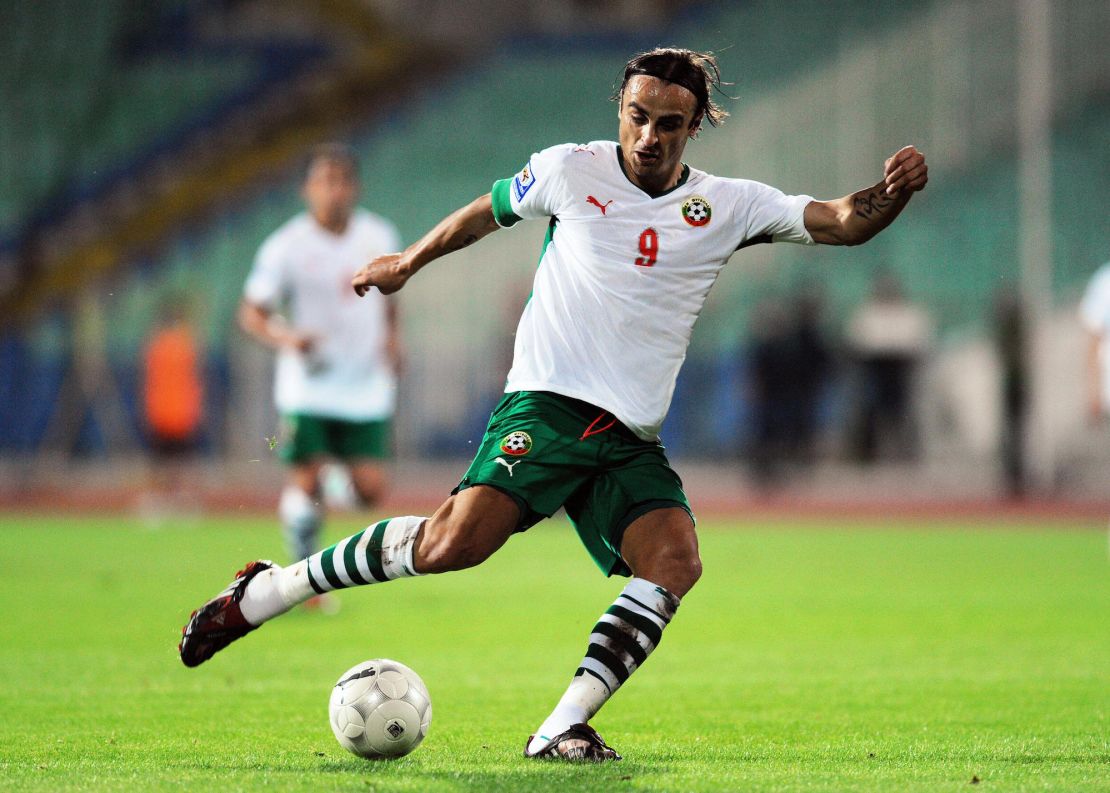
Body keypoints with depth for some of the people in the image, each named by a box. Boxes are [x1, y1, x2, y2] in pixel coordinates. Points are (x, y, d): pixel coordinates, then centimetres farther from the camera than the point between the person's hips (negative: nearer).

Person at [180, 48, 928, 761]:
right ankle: (264, 591, -11)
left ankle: (562, 728, -24)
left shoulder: (726, 206, 8)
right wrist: (407, 263, 34)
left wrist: (891, 193, -15)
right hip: (547, 402, -4)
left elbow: (842, 223, 7)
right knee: (458, 540, -25)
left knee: (675, 560, -23)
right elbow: (486, 213, 20)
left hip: (633, 438, 4)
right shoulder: (572, 171, 2)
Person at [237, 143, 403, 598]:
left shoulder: (380, 236, 3)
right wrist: (286, 338, -25)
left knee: (371, 492, -5)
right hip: (308, 388, -3)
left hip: (367, 388, 3)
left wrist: (391, 338, 7)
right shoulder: (286, 247, -10)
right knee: (305, 486, -8)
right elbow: (252, 312, -6)